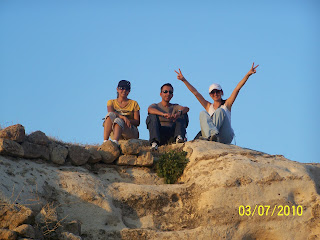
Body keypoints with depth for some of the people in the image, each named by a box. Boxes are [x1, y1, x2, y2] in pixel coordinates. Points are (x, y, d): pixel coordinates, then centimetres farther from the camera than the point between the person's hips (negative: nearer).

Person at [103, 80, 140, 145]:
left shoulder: (133, 103, 14)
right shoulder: (111, 102, 16)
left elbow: (137, 122, 3)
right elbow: (110, 112, -9)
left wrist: (127, 120, -18)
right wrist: (123, 117, -28)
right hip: (114, 132, 1)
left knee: (118, 120, -34)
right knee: (110, 115, -28)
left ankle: (115, 142, -64)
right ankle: (105, 142, -46)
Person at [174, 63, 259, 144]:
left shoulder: (226, 104, 18)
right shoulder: (208, 106, 24)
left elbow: (237, 88, 9)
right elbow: (195, 92, 19)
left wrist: (248, 74, 1)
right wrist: (184, 80, 13)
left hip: (225, 138, -2)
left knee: (220, 111, -21)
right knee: (203, 113, -18)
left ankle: (207, 136, -41)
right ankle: (212, 134, -47)